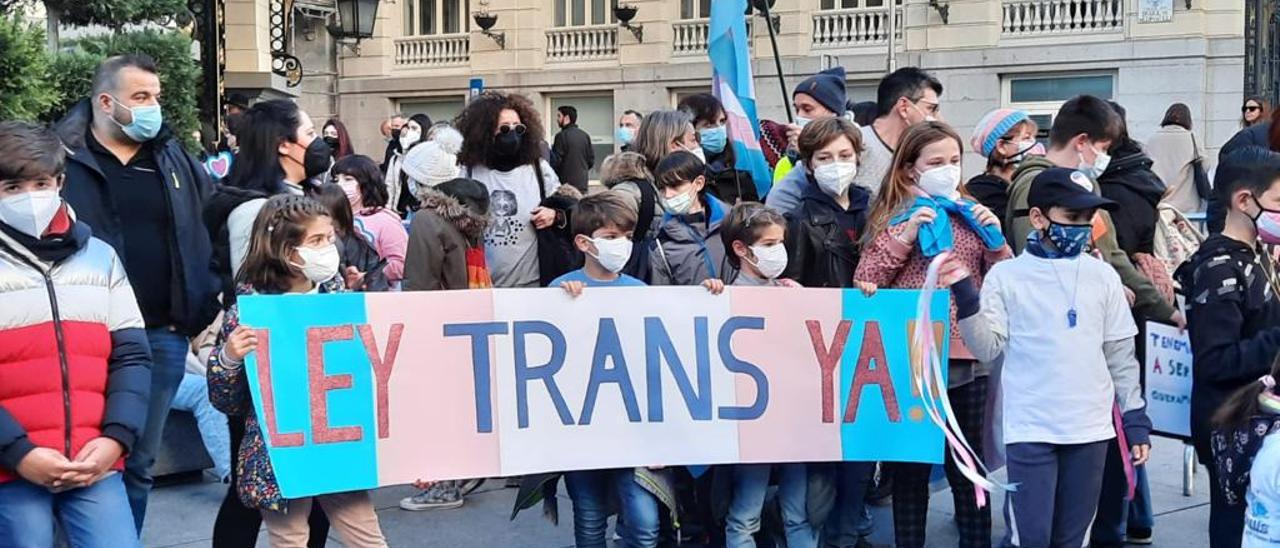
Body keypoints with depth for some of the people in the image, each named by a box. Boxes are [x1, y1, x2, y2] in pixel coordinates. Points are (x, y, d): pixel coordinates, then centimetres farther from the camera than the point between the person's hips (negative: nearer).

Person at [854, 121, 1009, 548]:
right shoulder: (893, 217, 1)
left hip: (967, 359, 2)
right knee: (911, 468, 9)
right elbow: (864, 284, -8)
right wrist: (904, 237, -16)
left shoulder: (972, 214, 9)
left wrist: (995, 239, -6)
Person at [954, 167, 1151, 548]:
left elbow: (1120, 355, 10)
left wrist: (1136, 420, 9)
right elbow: (987, 348, -5)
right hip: (1030, 429, -3)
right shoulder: (1006, 276, -1)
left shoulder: (1103, 276, 7)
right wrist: (965, 297, -18)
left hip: (1091, 429, 3)